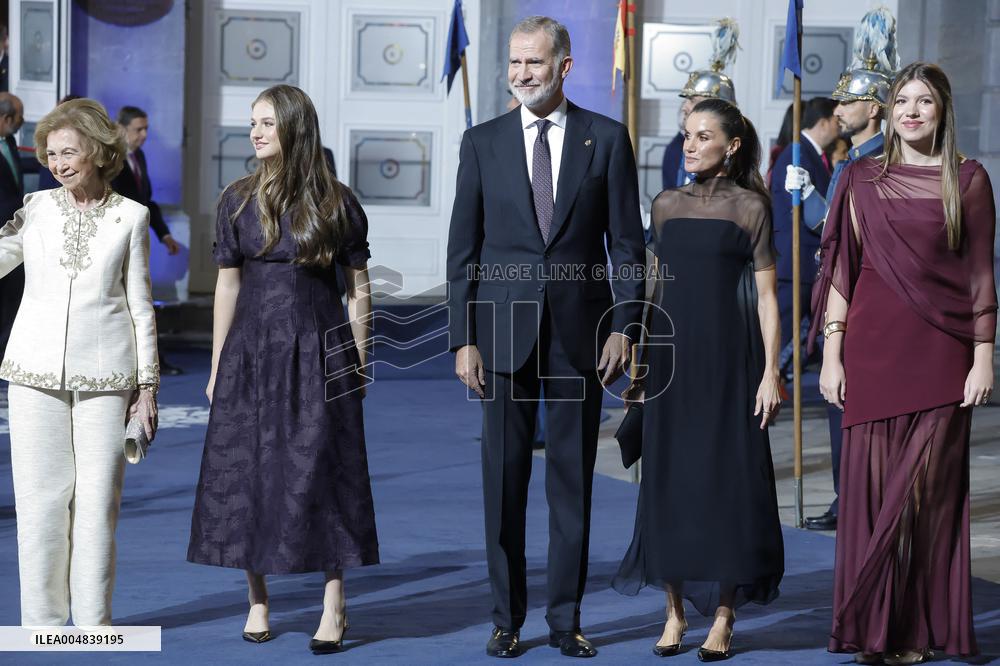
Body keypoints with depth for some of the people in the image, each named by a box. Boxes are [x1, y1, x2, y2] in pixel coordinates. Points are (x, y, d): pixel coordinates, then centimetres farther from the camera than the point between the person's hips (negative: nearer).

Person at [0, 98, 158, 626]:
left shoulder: (130, 217, 5)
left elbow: (140, 305, 7)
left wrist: (147, 384, 4)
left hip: (104, 376, -1)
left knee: (98, 498, 0)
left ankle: (93, 623, 8)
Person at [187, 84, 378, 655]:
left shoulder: (338, 203, -1)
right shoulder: (239, 201, 5)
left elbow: (359, 291, 2)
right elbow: (228, 286, 8)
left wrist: (358, 366, -1)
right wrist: (217, 368, 6)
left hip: (318, 352, -2)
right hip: (252, 352, 3)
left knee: (322, 472, -2)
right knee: (248, 470, 4)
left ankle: (335, 606, 6)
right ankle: (258, 602, 15)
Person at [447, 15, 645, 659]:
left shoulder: (607, 138, 3)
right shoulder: (482, 142, 5)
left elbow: (627, 241, 3)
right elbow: (463, 248, 5)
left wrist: (624, 324, -5)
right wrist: (463, 338, -1)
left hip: (579, 332, -1)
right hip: (505, 332, 1)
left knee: (573, 479, 4)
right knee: (504, 478, 4)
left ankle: (567, 618, 12)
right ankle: (507, 618, 13)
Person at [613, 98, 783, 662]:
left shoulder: (749, 207, -2)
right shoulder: (667, 205, 10)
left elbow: (767, 297, -4)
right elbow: (659, 287, 14)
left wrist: (770, 372, -11)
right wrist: (641, 362, 11)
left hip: (728, 358, -4)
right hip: (672, 358, 4)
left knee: (728, 478, -2)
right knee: (669, 478, 4)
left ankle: (723, 618, 6)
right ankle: (675, 611, 13)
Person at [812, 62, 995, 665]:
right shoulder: (862, 180, 7)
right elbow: (841, 271, 7)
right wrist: (832, 354, 1)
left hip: (941, 352, -1)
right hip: (874, 348, 2)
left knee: (930, 489, 1)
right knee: (871, 485, 1)